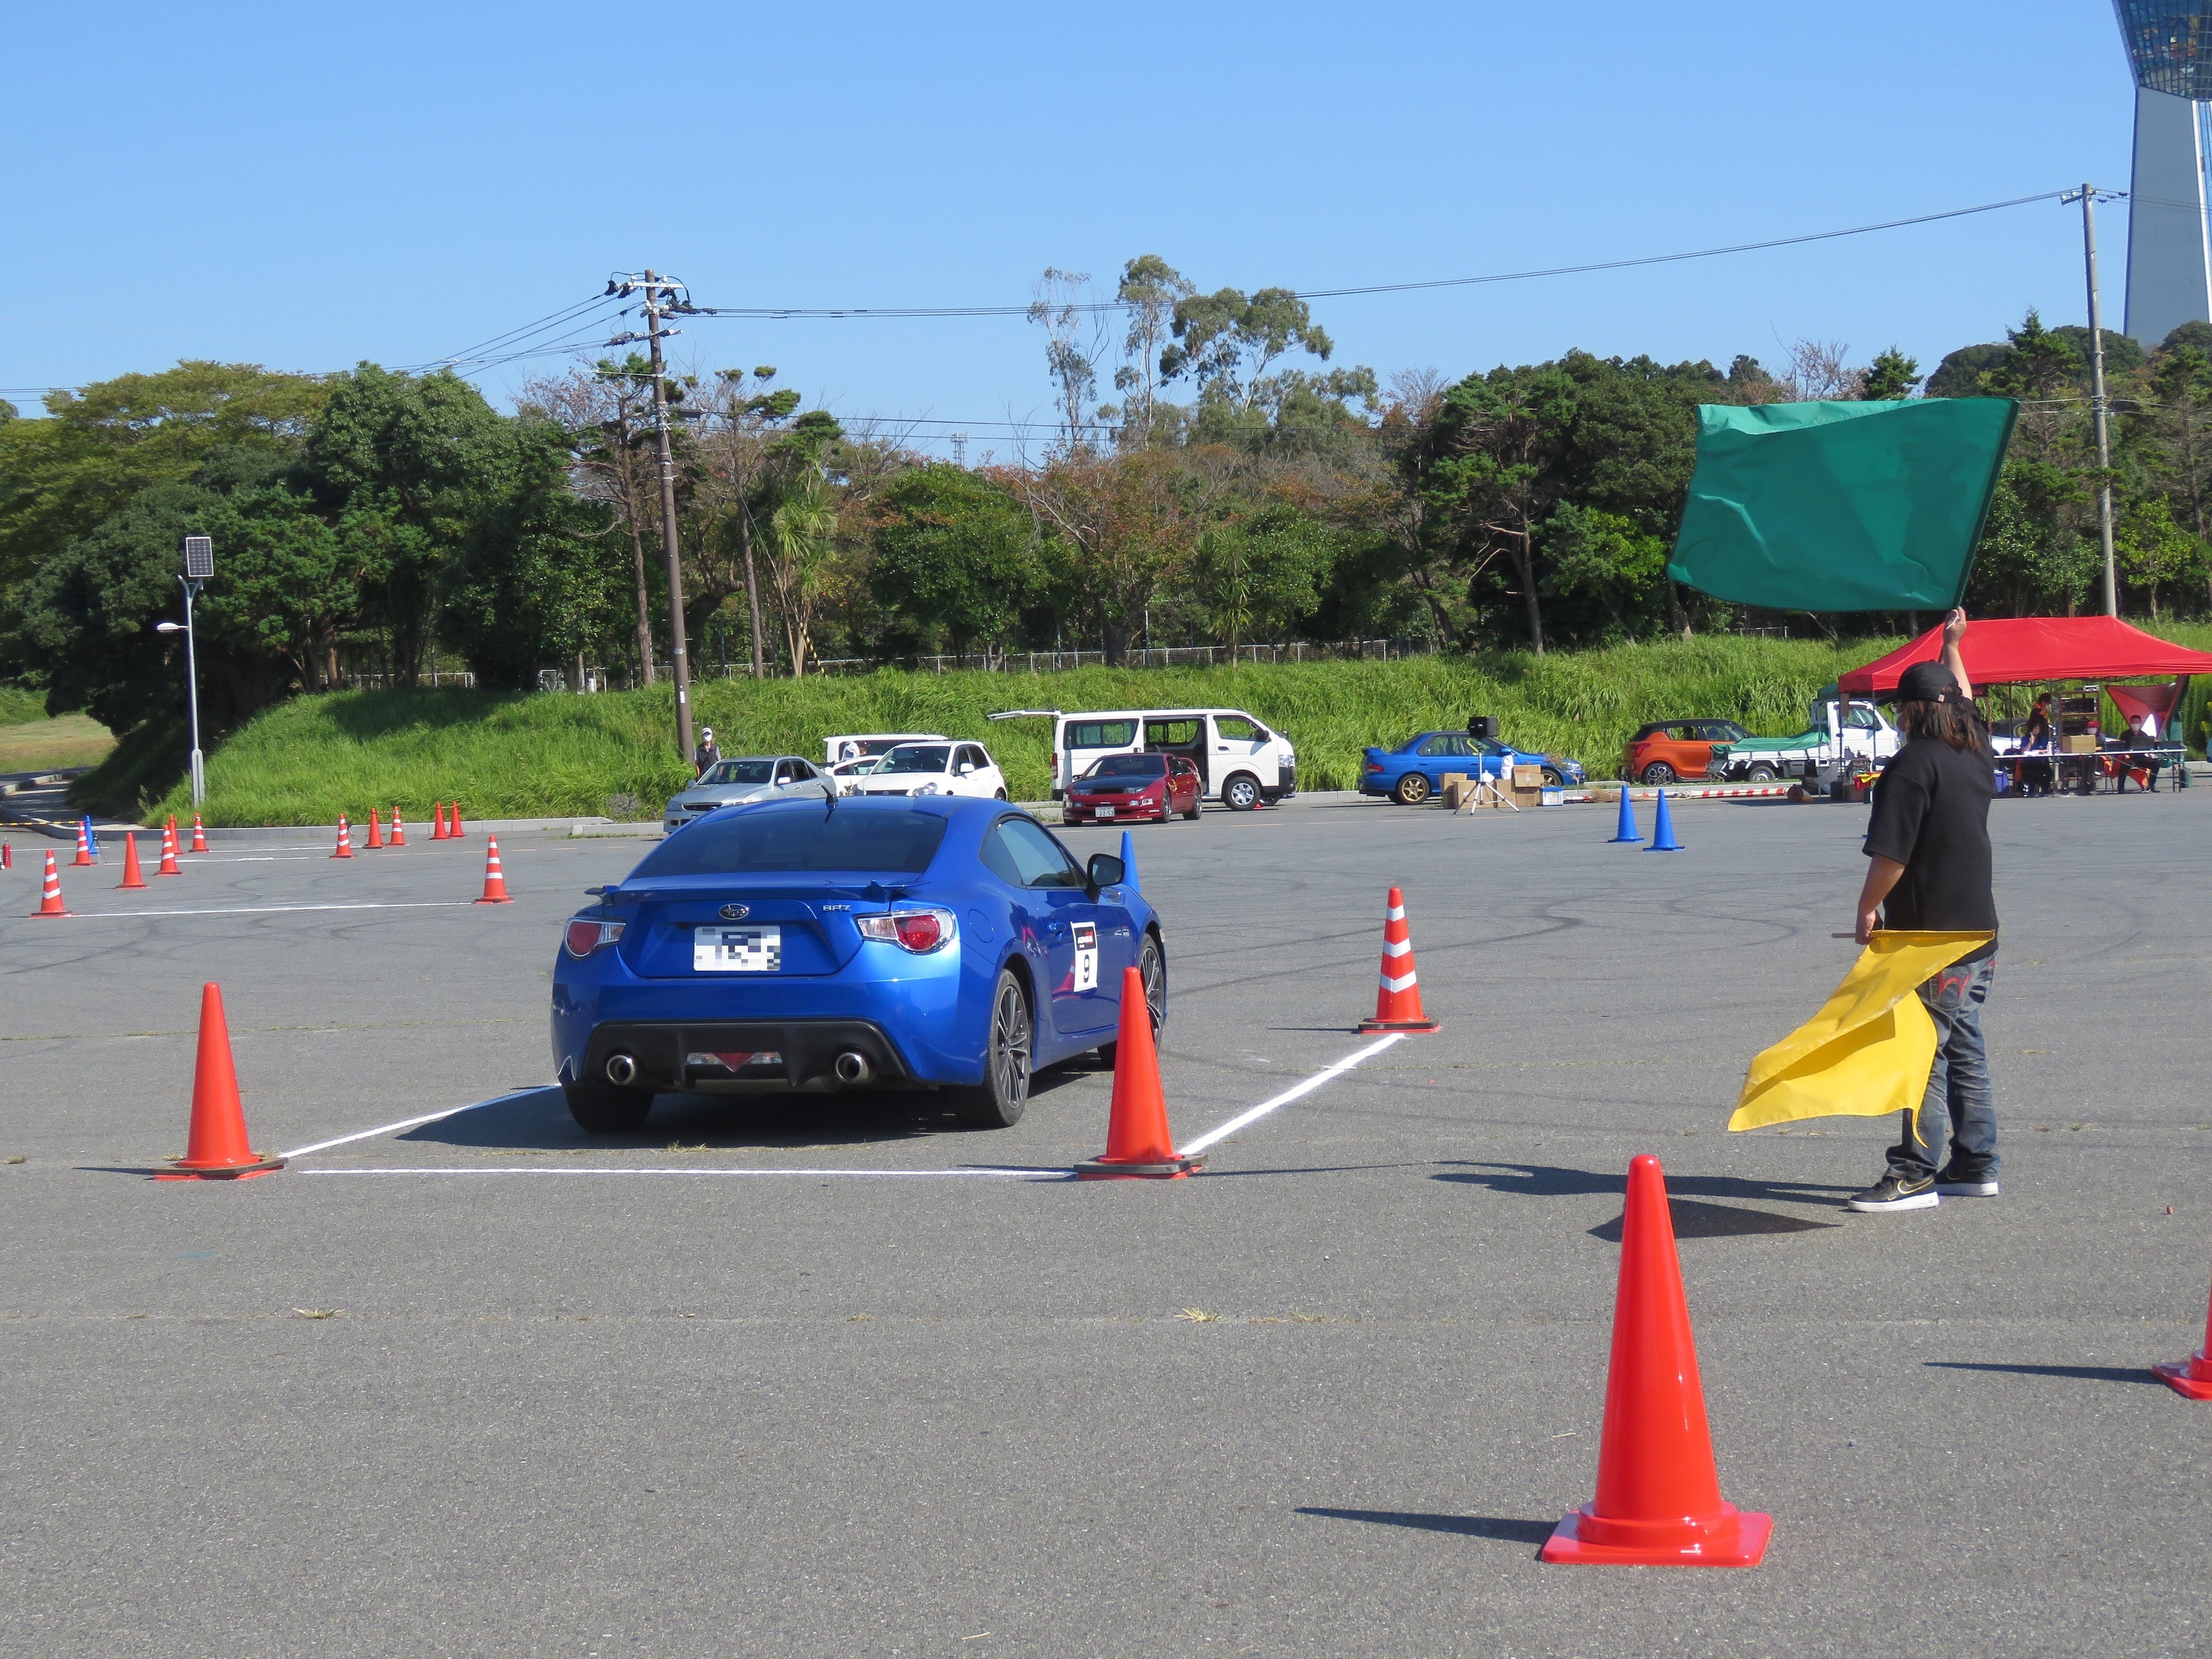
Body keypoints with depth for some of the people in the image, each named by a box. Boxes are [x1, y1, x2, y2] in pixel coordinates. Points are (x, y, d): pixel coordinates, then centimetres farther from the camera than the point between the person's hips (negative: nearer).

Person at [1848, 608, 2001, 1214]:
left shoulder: (1913, 765, -15)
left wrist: (1868, 909, -7)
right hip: (1977, 934, 8)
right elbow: (1966, 705, 32)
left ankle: (1915, 1174, -7)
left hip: (1927, 936, -8)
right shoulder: (1976, 756, 9)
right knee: (1965, 1050, 13)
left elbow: (1891, 855, -20)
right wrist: (1952, 649, 44)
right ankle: (1975, 1166, 16)